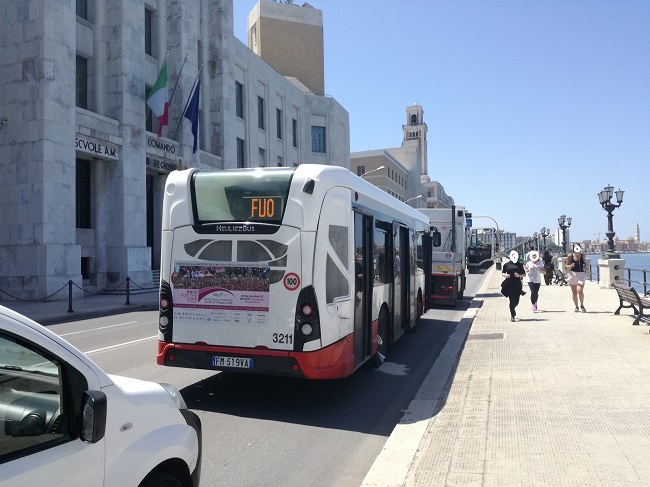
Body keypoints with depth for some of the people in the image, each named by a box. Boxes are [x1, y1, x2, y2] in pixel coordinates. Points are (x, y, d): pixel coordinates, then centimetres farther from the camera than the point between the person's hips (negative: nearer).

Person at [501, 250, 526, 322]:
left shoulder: (520, 264, 8)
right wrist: (505, 275, -11)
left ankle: (512, 309, 38)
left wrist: (519, 275, -10)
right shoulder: (506, 264, 6)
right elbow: (502, 273, 11)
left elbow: (524, 274, 10)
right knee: (512, 300, -7)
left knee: (516, 301, 5)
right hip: (509, 285, -2)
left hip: (517, 285, 2)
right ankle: (513, 316, 1)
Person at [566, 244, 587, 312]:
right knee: (574, 292, 5)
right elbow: (567, 266, 4)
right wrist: (571, 266, -17)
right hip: (573, 274, 0)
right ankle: (576, 307, 20)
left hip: (581, 274, 0)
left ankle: (582, 305, 7)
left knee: (580, 291, -15)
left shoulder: (582, 256, 4)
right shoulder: (570, 256, -1)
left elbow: (584, 263, 18)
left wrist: (585, 266, -3)